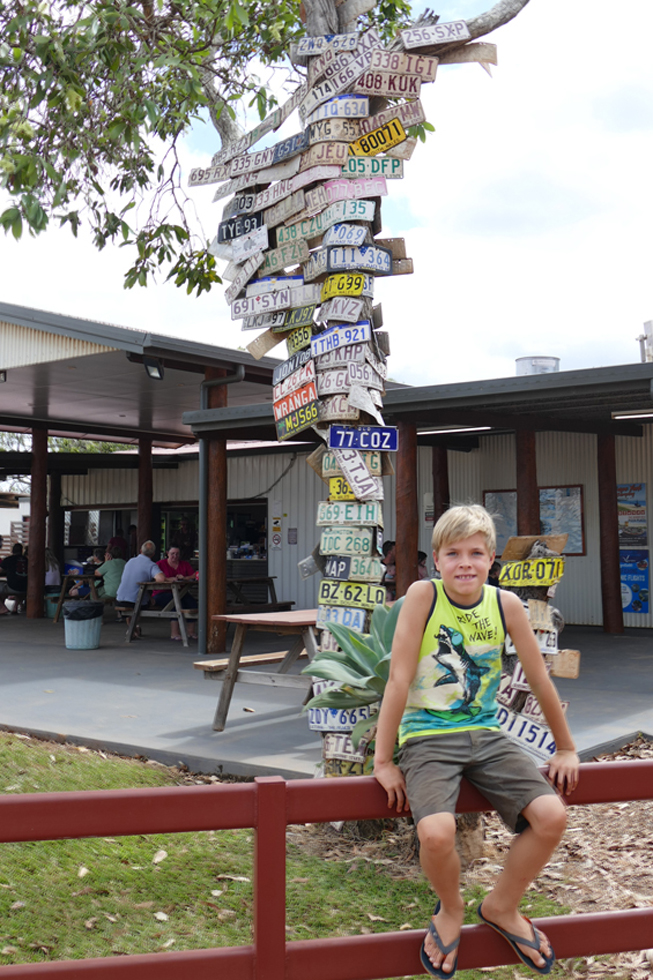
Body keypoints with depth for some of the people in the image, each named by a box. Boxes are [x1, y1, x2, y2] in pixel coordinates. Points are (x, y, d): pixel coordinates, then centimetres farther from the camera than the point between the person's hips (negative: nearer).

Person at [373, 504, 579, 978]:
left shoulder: (506, 604, -4)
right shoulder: (423, 595, -13)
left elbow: (540, 679, 5)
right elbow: (399, 679, -13)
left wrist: (566, 748, 14)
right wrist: (383, 761, -11)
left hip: (485, 735, 4)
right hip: (427, 737, -3)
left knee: (552, 817, -15)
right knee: (437, 833, -28)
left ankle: (502, 907, 16)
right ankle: (451, 909, 11)